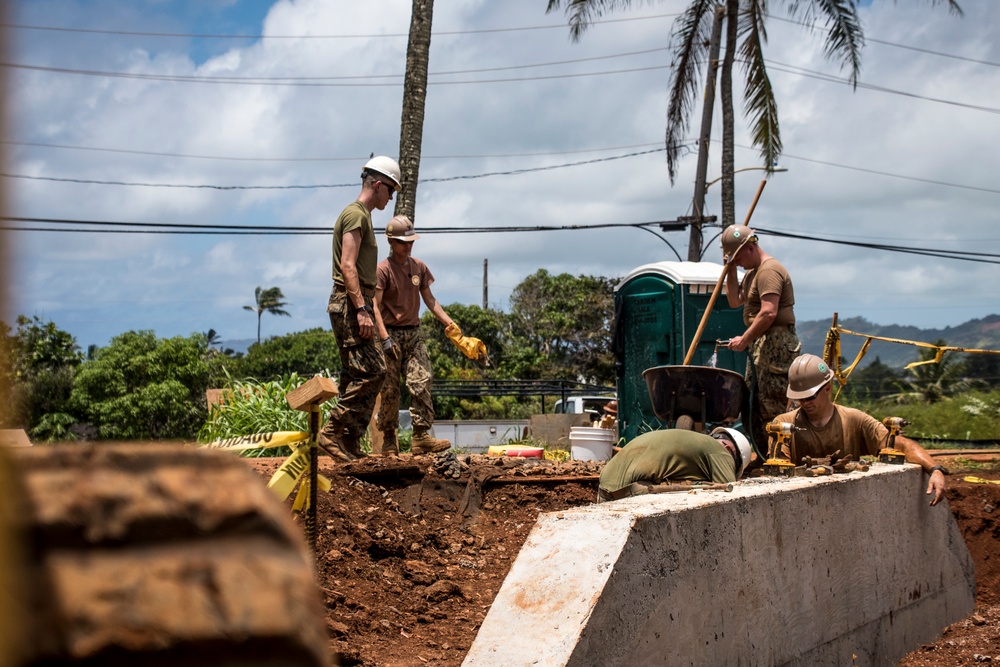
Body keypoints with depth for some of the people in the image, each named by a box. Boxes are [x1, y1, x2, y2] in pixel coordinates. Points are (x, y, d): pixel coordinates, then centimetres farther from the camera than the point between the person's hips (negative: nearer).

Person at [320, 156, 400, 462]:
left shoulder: (362, 215, 23)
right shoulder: (355, 214, -9)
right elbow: (347, 266, -19)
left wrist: (370, 309, 25)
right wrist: (362, 310, -24)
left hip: (356, 305, 10)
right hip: (349, 305, -10)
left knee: (358, 375, 8)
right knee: (371, 371, -14)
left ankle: (350, 444, 9)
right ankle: (332, 431, -11)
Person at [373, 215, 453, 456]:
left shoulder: (419, 267, 10)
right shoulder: (383, 269, -8)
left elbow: (429, 299, 15)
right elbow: (375, 307, -12)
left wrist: (449, 322, 3)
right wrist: (385, 338, -21)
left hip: (414, 334, 5)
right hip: (391, 334, -5)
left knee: (422, 384, -8)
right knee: (389, 390, 0)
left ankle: (421, 436, -8)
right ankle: (389, 440, 10)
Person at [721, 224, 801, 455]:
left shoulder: (769, 270, -14)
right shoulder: (752, 272, 19)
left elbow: (768, 313, -24)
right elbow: (735, 301, 21)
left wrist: (745, 340, -18)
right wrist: (730, 272, 11)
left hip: (775, 345, -11)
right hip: (760, 345, 11)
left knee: (774, 403, -11)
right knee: (755, 403, 11)